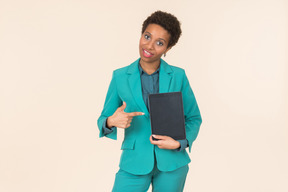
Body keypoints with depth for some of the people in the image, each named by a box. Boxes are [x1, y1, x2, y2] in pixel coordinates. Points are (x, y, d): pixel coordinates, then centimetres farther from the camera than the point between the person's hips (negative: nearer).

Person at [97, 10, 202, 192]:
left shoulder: (178, 76, -1)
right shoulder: (120, 77, -1)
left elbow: (194, 118, 5)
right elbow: (103, 120, 4)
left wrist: (179, 143, -12)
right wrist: (112, 122, -19)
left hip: (171, 163, 1)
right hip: (135, 163, 0)